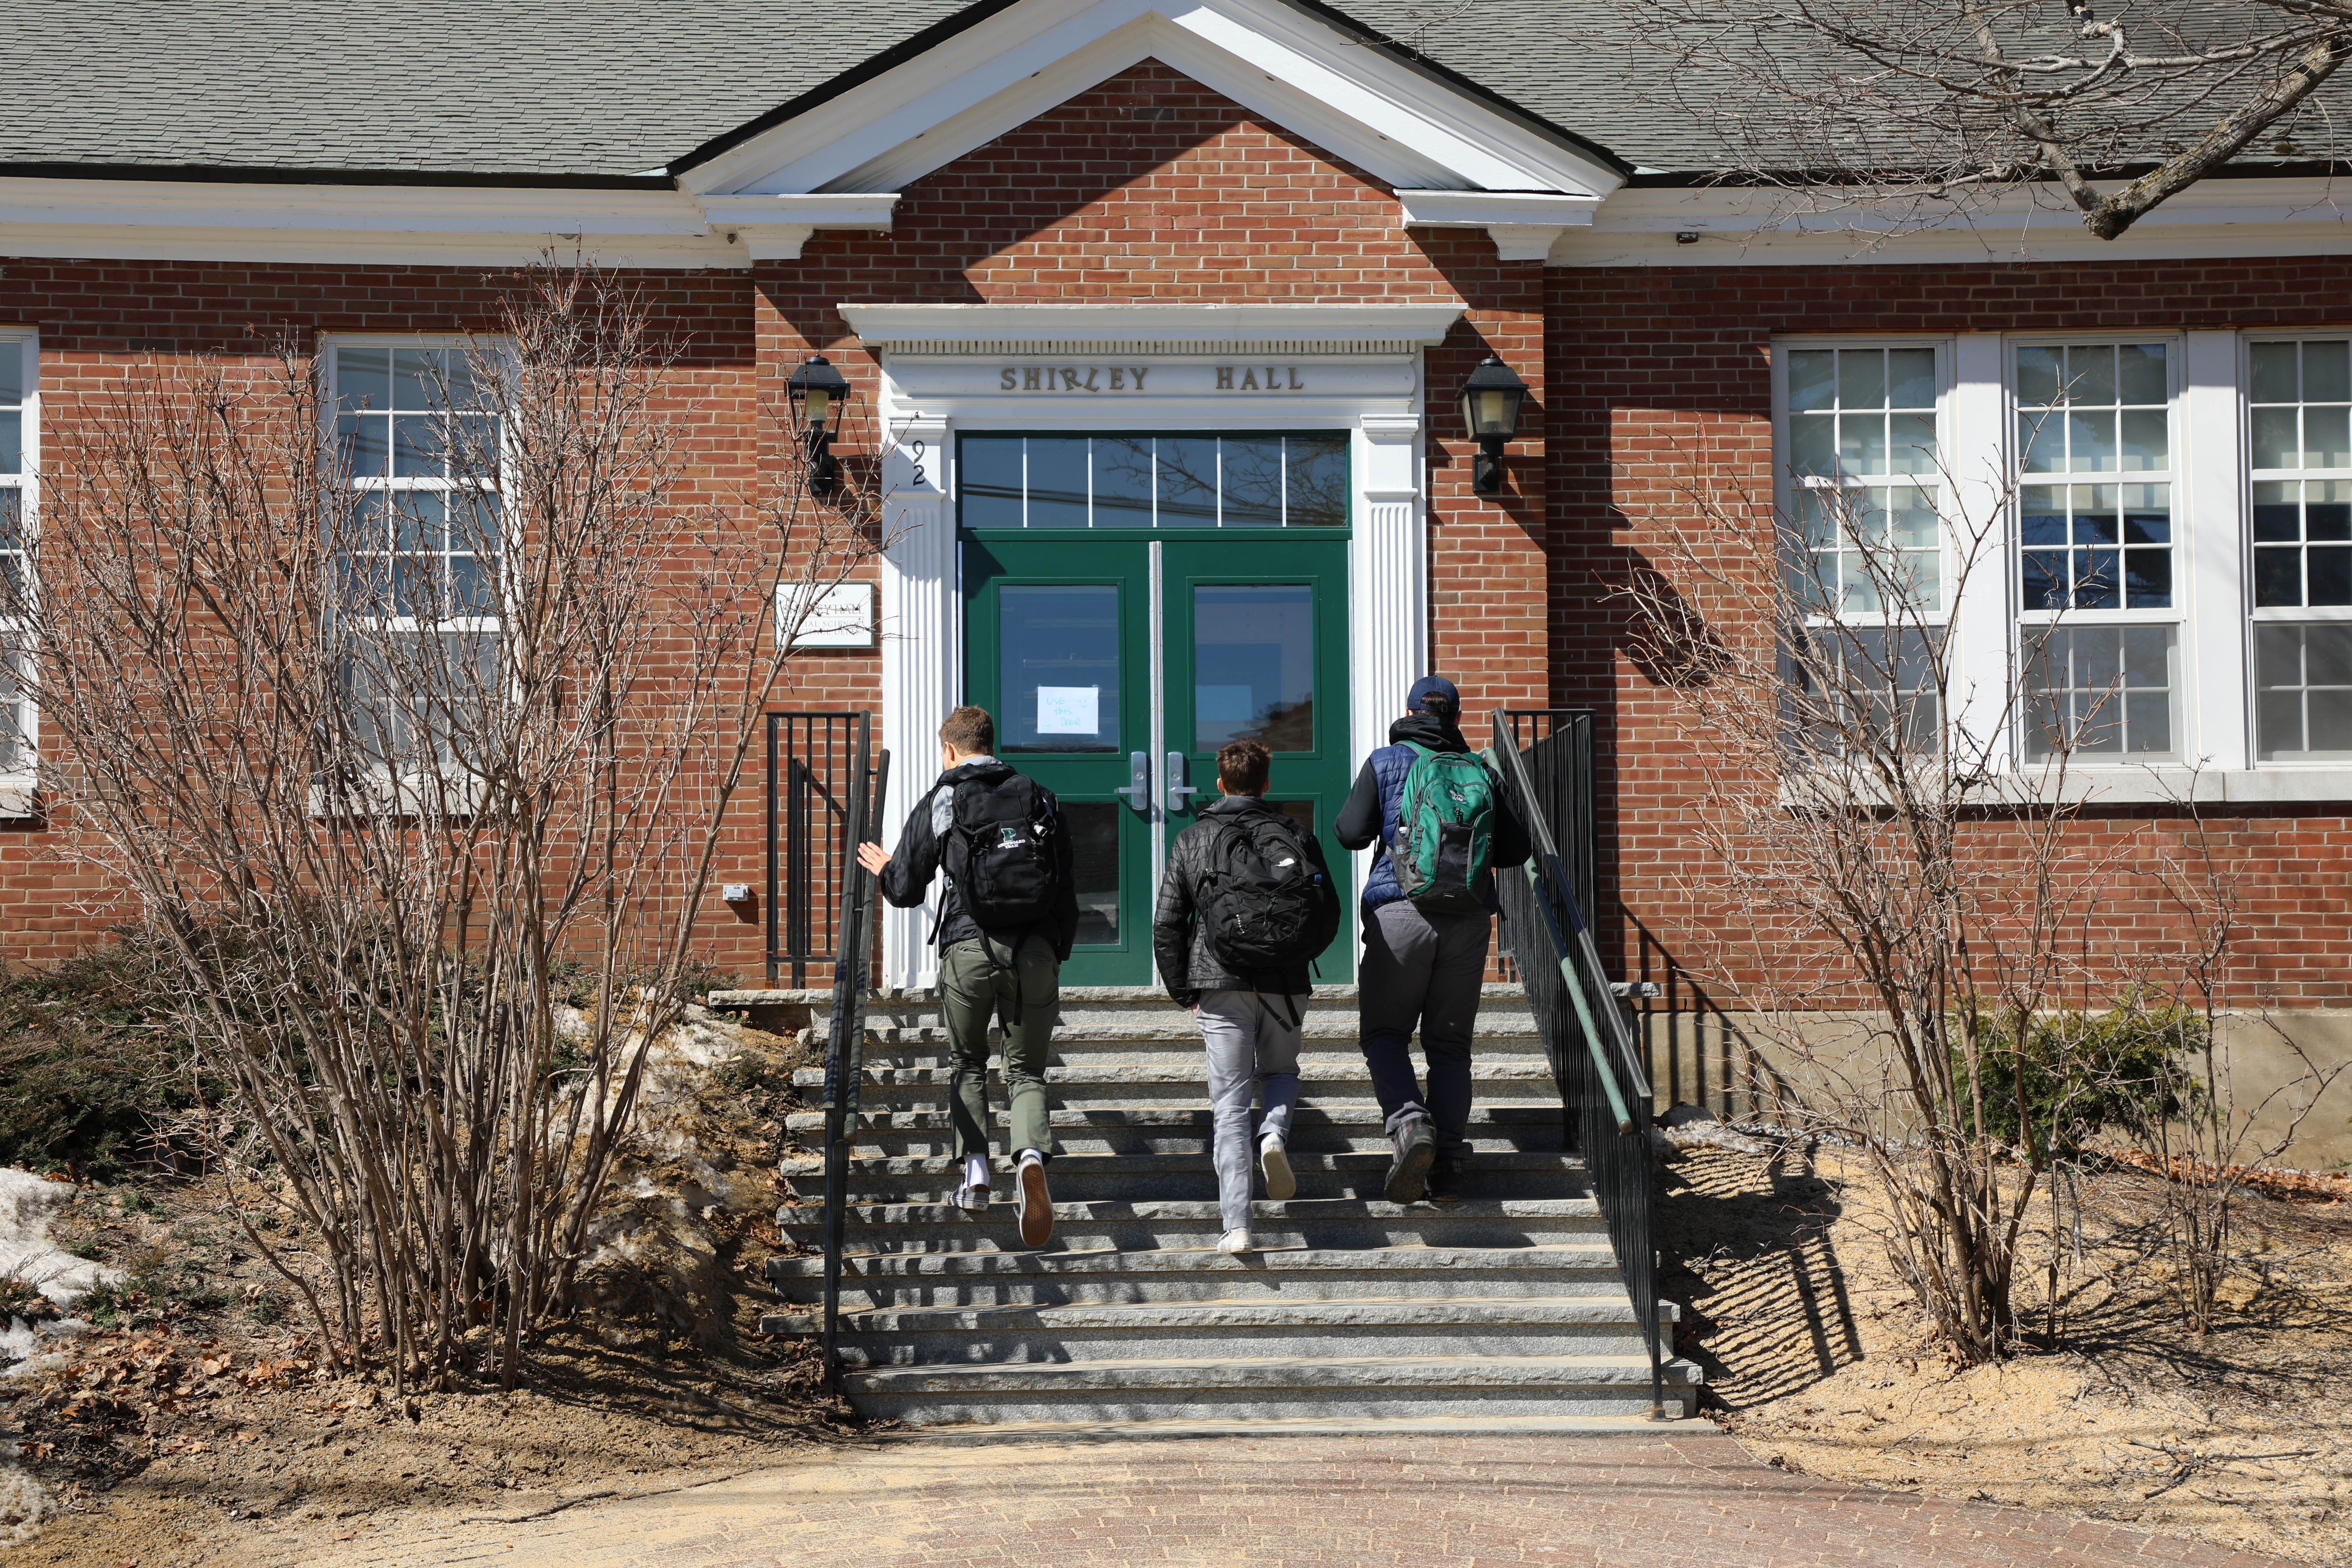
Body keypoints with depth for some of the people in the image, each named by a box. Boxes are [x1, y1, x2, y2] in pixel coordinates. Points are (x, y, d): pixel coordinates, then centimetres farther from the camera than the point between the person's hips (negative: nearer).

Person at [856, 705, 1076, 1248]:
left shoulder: (938, 803, 5)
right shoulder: (1040, 799, 13)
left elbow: (906, 891, 8)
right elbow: (1066, 891, 14)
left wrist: (884, 869, 31)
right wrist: (1058, 956, 24)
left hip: (969, 947, -1)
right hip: (1036, 949, 2)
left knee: (969, 1062, 20)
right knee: (1026, 1068, 9)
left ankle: (975, 1167, 8)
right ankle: (1031, 1155, -19)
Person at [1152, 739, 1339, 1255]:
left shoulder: (1192, 841, 6)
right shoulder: (1297, 837, 8)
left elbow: (1166, 925, 2)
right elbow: (1329, 915, 6)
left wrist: (1184, 993, 11)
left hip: (1221, 984, -1)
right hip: (1286, 987, 1)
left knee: (1229, 1102, 1)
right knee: (1280, 1071, 25)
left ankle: (1236, 1224, -8)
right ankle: (1275, 1132, -7)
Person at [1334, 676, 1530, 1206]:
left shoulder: (1387, 762, 4)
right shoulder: (1481, 772, 12)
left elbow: (1350, 833, -2)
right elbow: (1516, 848, 13)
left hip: (1401, 911, -3)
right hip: (1469, 919, 3)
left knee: (1384, 1032, 7)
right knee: (1450, 1043, 8)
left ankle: (1411, 1123, -19)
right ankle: (1449, 1167, 3)